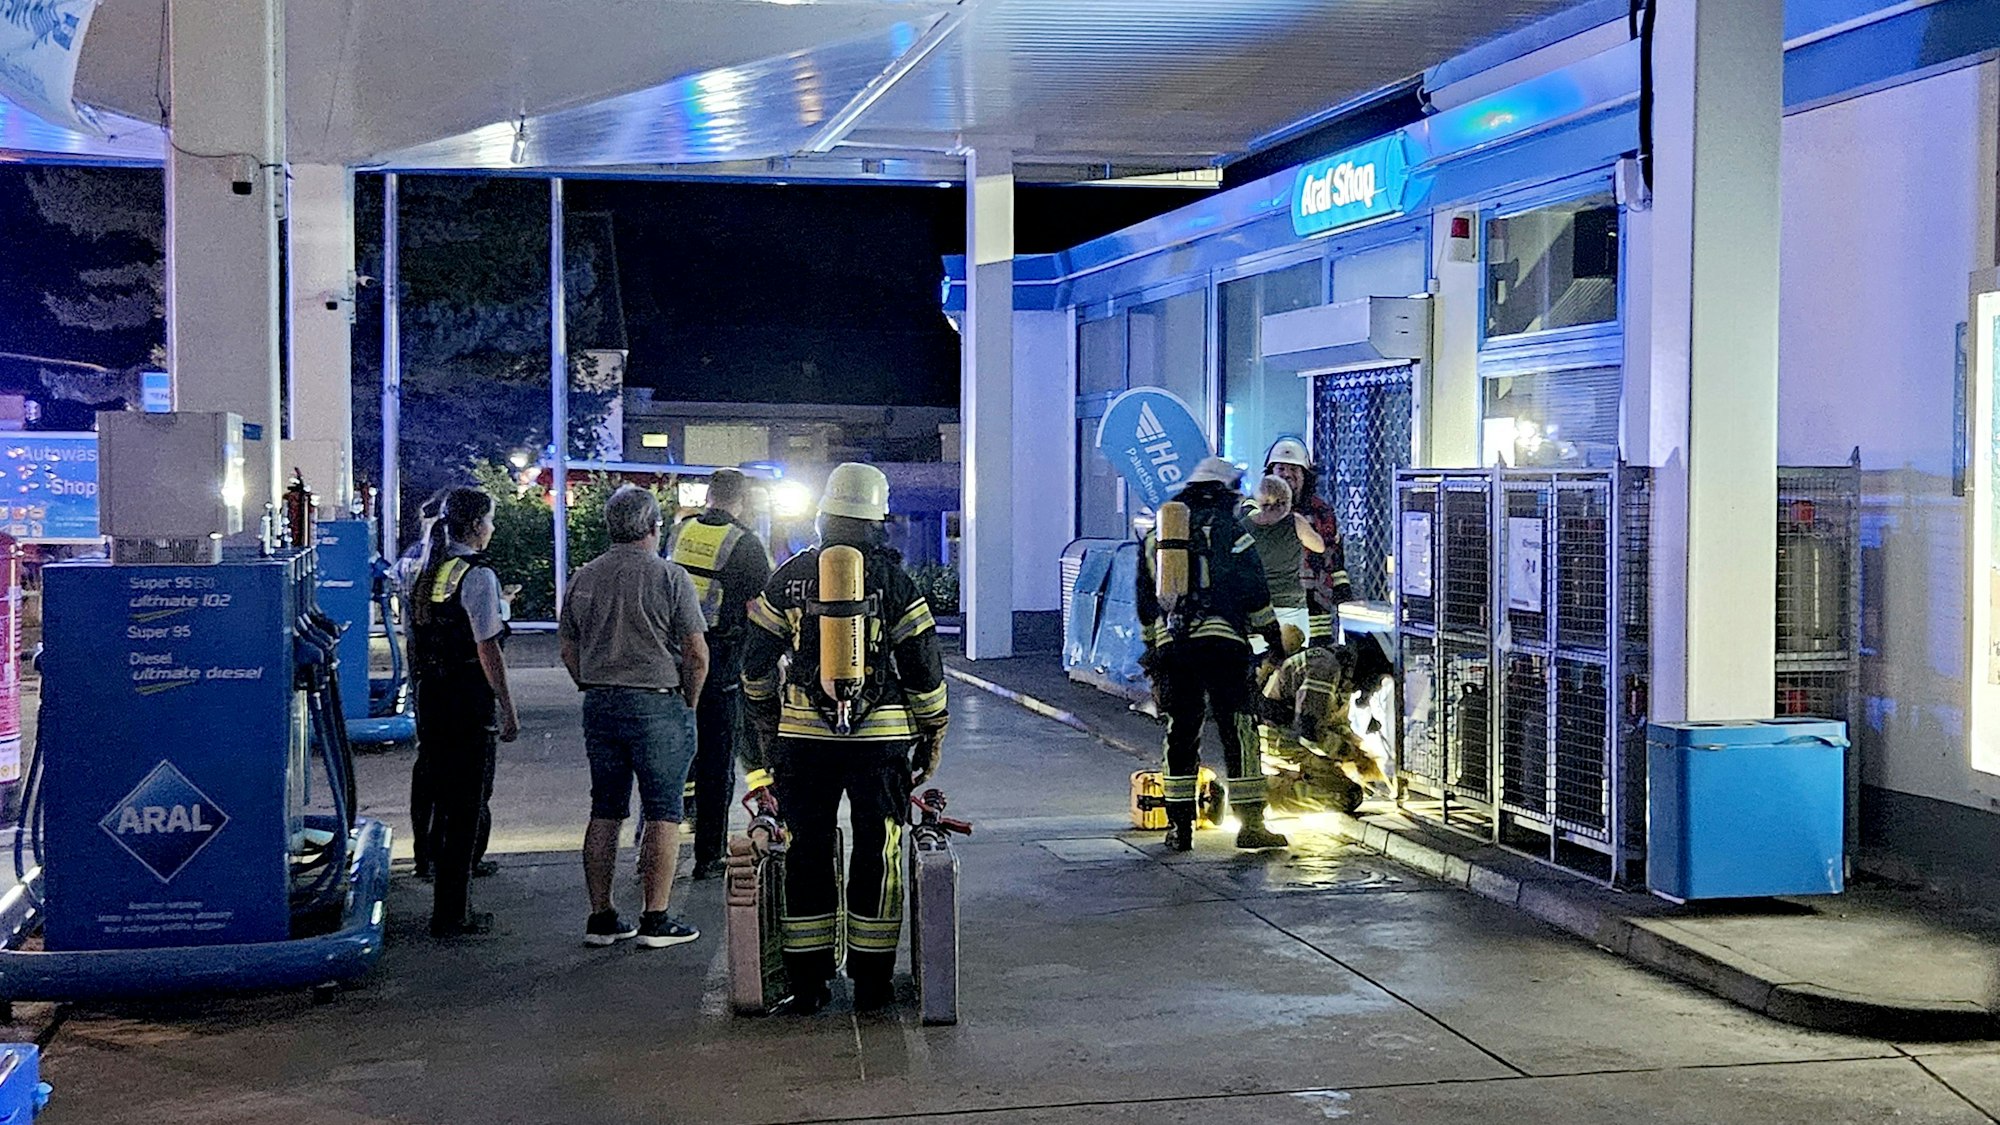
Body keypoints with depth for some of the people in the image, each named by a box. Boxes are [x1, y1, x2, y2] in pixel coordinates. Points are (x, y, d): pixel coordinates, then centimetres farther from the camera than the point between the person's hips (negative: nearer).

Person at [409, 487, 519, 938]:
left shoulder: (425, 573, 11)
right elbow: (488, 651, -15)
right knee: (466, 806, -1)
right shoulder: (477, 575, -13)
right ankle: (453, 914, 2)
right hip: (468, 698, -8)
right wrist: (509, 710, -10)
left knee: (442, 800, 16)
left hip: (429, 695, 8)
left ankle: (447, 904, 24)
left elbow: (413, 642, 15)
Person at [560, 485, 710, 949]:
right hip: (657, 704, -5)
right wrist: (689, 702, 3)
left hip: (599, 705, 5)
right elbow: (697, 653, -10)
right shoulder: (669, 577, -9)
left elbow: (569, 650, 13)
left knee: (605, 812, 11)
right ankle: (655, 919, 1)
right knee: (663, 814, 1)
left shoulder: (584, 578, 7)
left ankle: (600, 917, 14)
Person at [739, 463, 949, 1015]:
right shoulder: (893, 580, -4)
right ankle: (871, 981, 13)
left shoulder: (789, 577, 3)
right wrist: (932, 735, 9)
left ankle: (807, 981, 11)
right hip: (883, 738, -2)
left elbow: (756, 667, 8)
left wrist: (765, 731, 19)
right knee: (878, 855, 8)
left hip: (804, 738, 2)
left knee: (808, 854, 9)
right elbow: (925, 666, -2)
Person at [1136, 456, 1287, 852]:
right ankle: (1249, 823, -4)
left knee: (1180, 731, 10)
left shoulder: (1156, 535, 18)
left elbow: (1145, 602, 22)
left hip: (1170, 642, 5)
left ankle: (1179, 826, 9)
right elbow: (1254, 591, 0)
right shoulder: (1228, 530, 3)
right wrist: (1273, 635, 11)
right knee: (1237, 729, -2)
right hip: (1221, 639, -4)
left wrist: (1151, 647, 29)